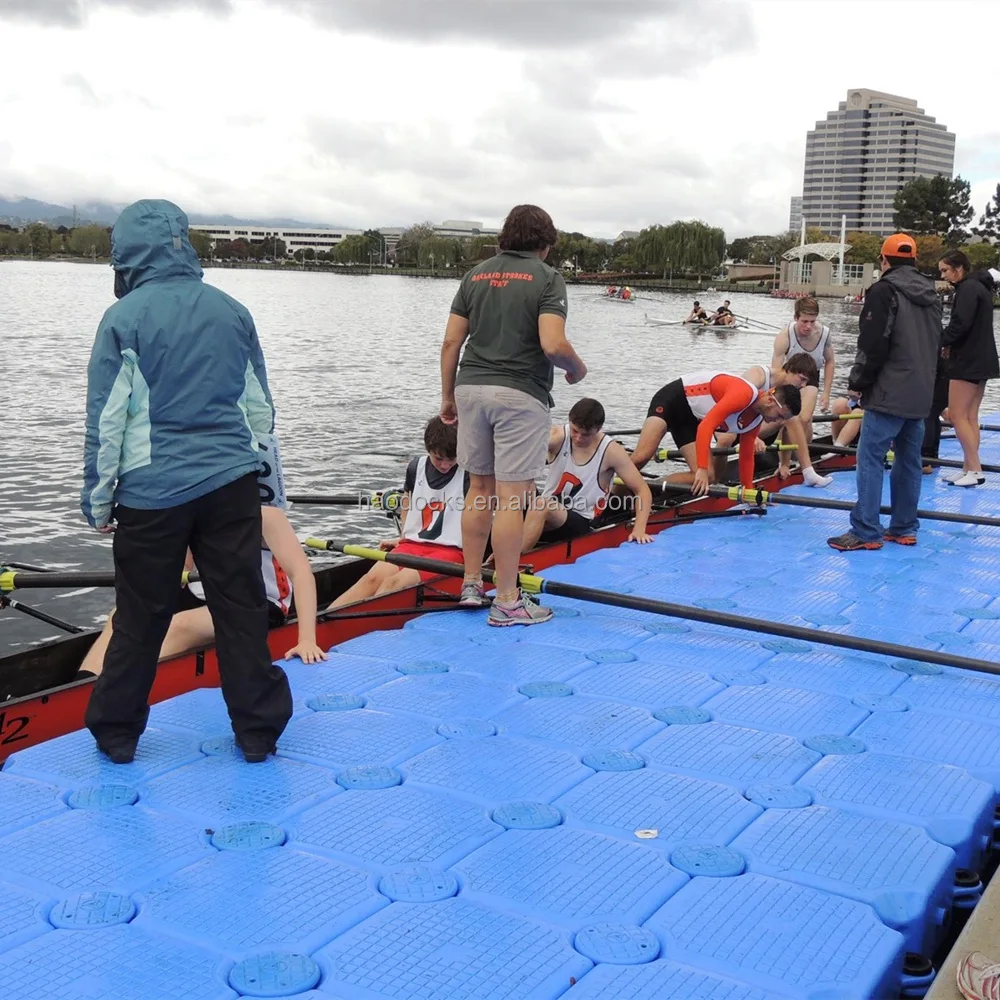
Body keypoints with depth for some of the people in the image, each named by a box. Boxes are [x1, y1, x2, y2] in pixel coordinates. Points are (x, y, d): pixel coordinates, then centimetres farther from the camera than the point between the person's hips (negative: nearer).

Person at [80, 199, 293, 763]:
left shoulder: (125, 318, -6)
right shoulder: (232, 312, 7)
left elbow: (106, 419, -5)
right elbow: (261, 408, 13)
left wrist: (99, 501, 4)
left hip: (152, 490, -3)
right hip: (231, 483, 3)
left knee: (141, 617, 9)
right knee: (243, 611, 8)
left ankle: (117, 733, 22)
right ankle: (258, 732, 16)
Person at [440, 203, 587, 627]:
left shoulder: (476, 275, 12)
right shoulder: (547, 278, -4)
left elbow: (451, 342, 8)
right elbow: (553, 345, -17)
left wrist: (448, 395, 17)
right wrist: (577, 368, 3)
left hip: (472, 387, 6)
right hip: (520, 393, -6)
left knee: (479, 488, 16)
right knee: (512, 497, -3)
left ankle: (471, 584, 21)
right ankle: (507, 601, 1)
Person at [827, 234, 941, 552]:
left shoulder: (884, 290, -11)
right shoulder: (931, 295, 15)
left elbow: (873, 345, -16)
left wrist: (858, 383, -6)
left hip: (889, 394, -8)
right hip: (921, 394, 8)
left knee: (870, 458, -6)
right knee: (909, 460, 12)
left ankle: (866, 532, -8)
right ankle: (904, 528, 17)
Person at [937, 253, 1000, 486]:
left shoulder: (968, 287, -14)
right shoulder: (979, 286, 16)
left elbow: (960, 323, -24)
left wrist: (941, 342, -8)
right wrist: (950, 345, 4)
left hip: (969, 361, -10)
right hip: (980, 360, 10)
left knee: (957, 416, -5)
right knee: (970, 417, 11)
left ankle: (975, 470, -4)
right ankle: (969, 468, 13)